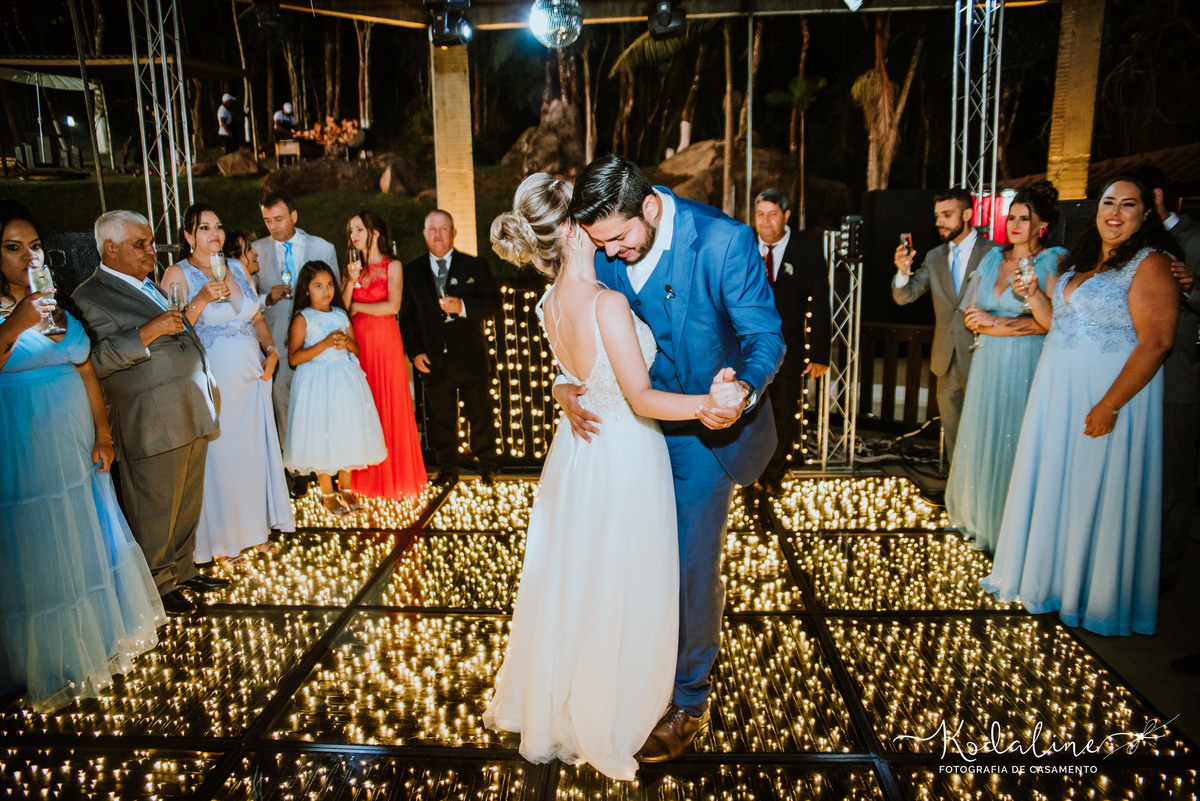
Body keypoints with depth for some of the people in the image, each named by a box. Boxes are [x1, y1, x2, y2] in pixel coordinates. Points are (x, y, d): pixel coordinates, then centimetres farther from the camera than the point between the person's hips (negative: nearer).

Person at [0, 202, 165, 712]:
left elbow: (86, 369, 11)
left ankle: (102, 633, 35)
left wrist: (103, 434, 6)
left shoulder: (57, 304, 8)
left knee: (88, 541, 17)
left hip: (77, 448, 6)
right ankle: (51, 660, 23)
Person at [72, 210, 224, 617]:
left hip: (192, 417, 9)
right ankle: (157, 584, 23)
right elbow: (93, 361, -24)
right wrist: (146, 333, -28)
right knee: (156, 510, 5)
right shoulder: (92, 297, -11)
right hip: (153, 424, -8)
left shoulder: (148, 286, 18)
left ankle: (182, 568, 35)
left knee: (187, 503, 18)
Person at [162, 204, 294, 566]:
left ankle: (256, 529, 26)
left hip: (252, 377, 5)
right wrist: (202, 298, -23)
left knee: (255, 453, 11)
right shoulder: (179, 274, -4)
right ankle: (221, 543, 16)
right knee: (219, 457, 2)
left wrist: (271, 349, 3)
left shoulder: (237, 268, 12)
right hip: (213, 381, -5)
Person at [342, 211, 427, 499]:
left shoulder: (392, 266, 2)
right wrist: (351, 281, -9)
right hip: (357, 342, 4)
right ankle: (365, 478, 9)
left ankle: (395, 477, 7)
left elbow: (392, 306, -11)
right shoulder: (353, 267, 13)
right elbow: (342, 307, 4)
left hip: (385, 340, -3)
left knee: (389, 405, -2)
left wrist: (357, 307, -2)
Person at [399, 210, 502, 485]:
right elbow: (406, 317, 9)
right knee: (441, 418, 10)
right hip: (433, 360, 1)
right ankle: (447, 467, 25)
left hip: (471, 357, -1)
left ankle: (486, 465, 24)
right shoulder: (411, 271, 8)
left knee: (480, 414, 7)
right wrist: (414, 353, -2)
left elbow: (493, 303, -4)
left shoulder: (475, 266, 4)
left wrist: (463, 306, -21)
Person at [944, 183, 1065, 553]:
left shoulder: (1055, 261, -6)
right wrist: (1015, 326, -7)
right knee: (982, 438, 11)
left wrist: (995, 322, -10)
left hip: (1027, 367, -5)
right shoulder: (993, 258, 11)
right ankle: (979, 518, 27)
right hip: (988, 364, 6)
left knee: (1016, 442, -1)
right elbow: (971, 316, 9)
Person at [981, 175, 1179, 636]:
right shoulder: (1079, 261, 12)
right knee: (1053, 483, 14)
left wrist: (1108, 406, -25)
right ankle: (1048, 576, 31)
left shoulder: (1149, 265, -11)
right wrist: (1033, 295, 1)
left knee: (1098, 493, 2)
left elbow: (1155, 343, -19)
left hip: (1111, 392, -7)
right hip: (1058, 392, 7)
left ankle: (1098, 595, 20)